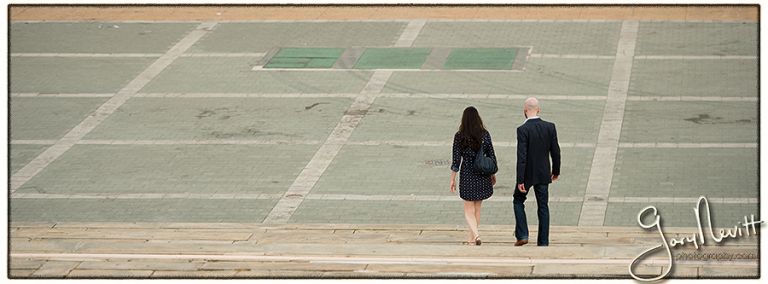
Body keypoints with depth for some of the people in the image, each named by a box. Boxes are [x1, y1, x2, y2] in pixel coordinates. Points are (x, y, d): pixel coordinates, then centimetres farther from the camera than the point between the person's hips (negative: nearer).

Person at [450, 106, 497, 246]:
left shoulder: (459, 136, -10)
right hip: (482, 176, 3)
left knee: (469, 209, 4)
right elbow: (492, 157, 2)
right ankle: (472, 237, 25)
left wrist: (452, 179, 0)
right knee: (477, 208, 17)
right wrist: (493, 174, 16)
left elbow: (456, 160, -8)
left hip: (467, 175, -3)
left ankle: (476, 234, -18)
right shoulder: (485, 134, -4)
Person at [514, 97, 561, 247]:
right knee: (543, 206, 11)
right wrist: (556, 171, 16)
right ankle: (543, 241, 11)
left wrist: (520, 180, -17)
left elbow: (521, 157, -19)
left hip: (528, 174, -4)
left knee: (518, 200, 17)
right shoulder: (550, 127, -4)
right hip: (543, 174, 4)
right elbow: (555, 151, 1)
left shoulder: (523, 130, -17)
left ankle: (522, 235, 7)